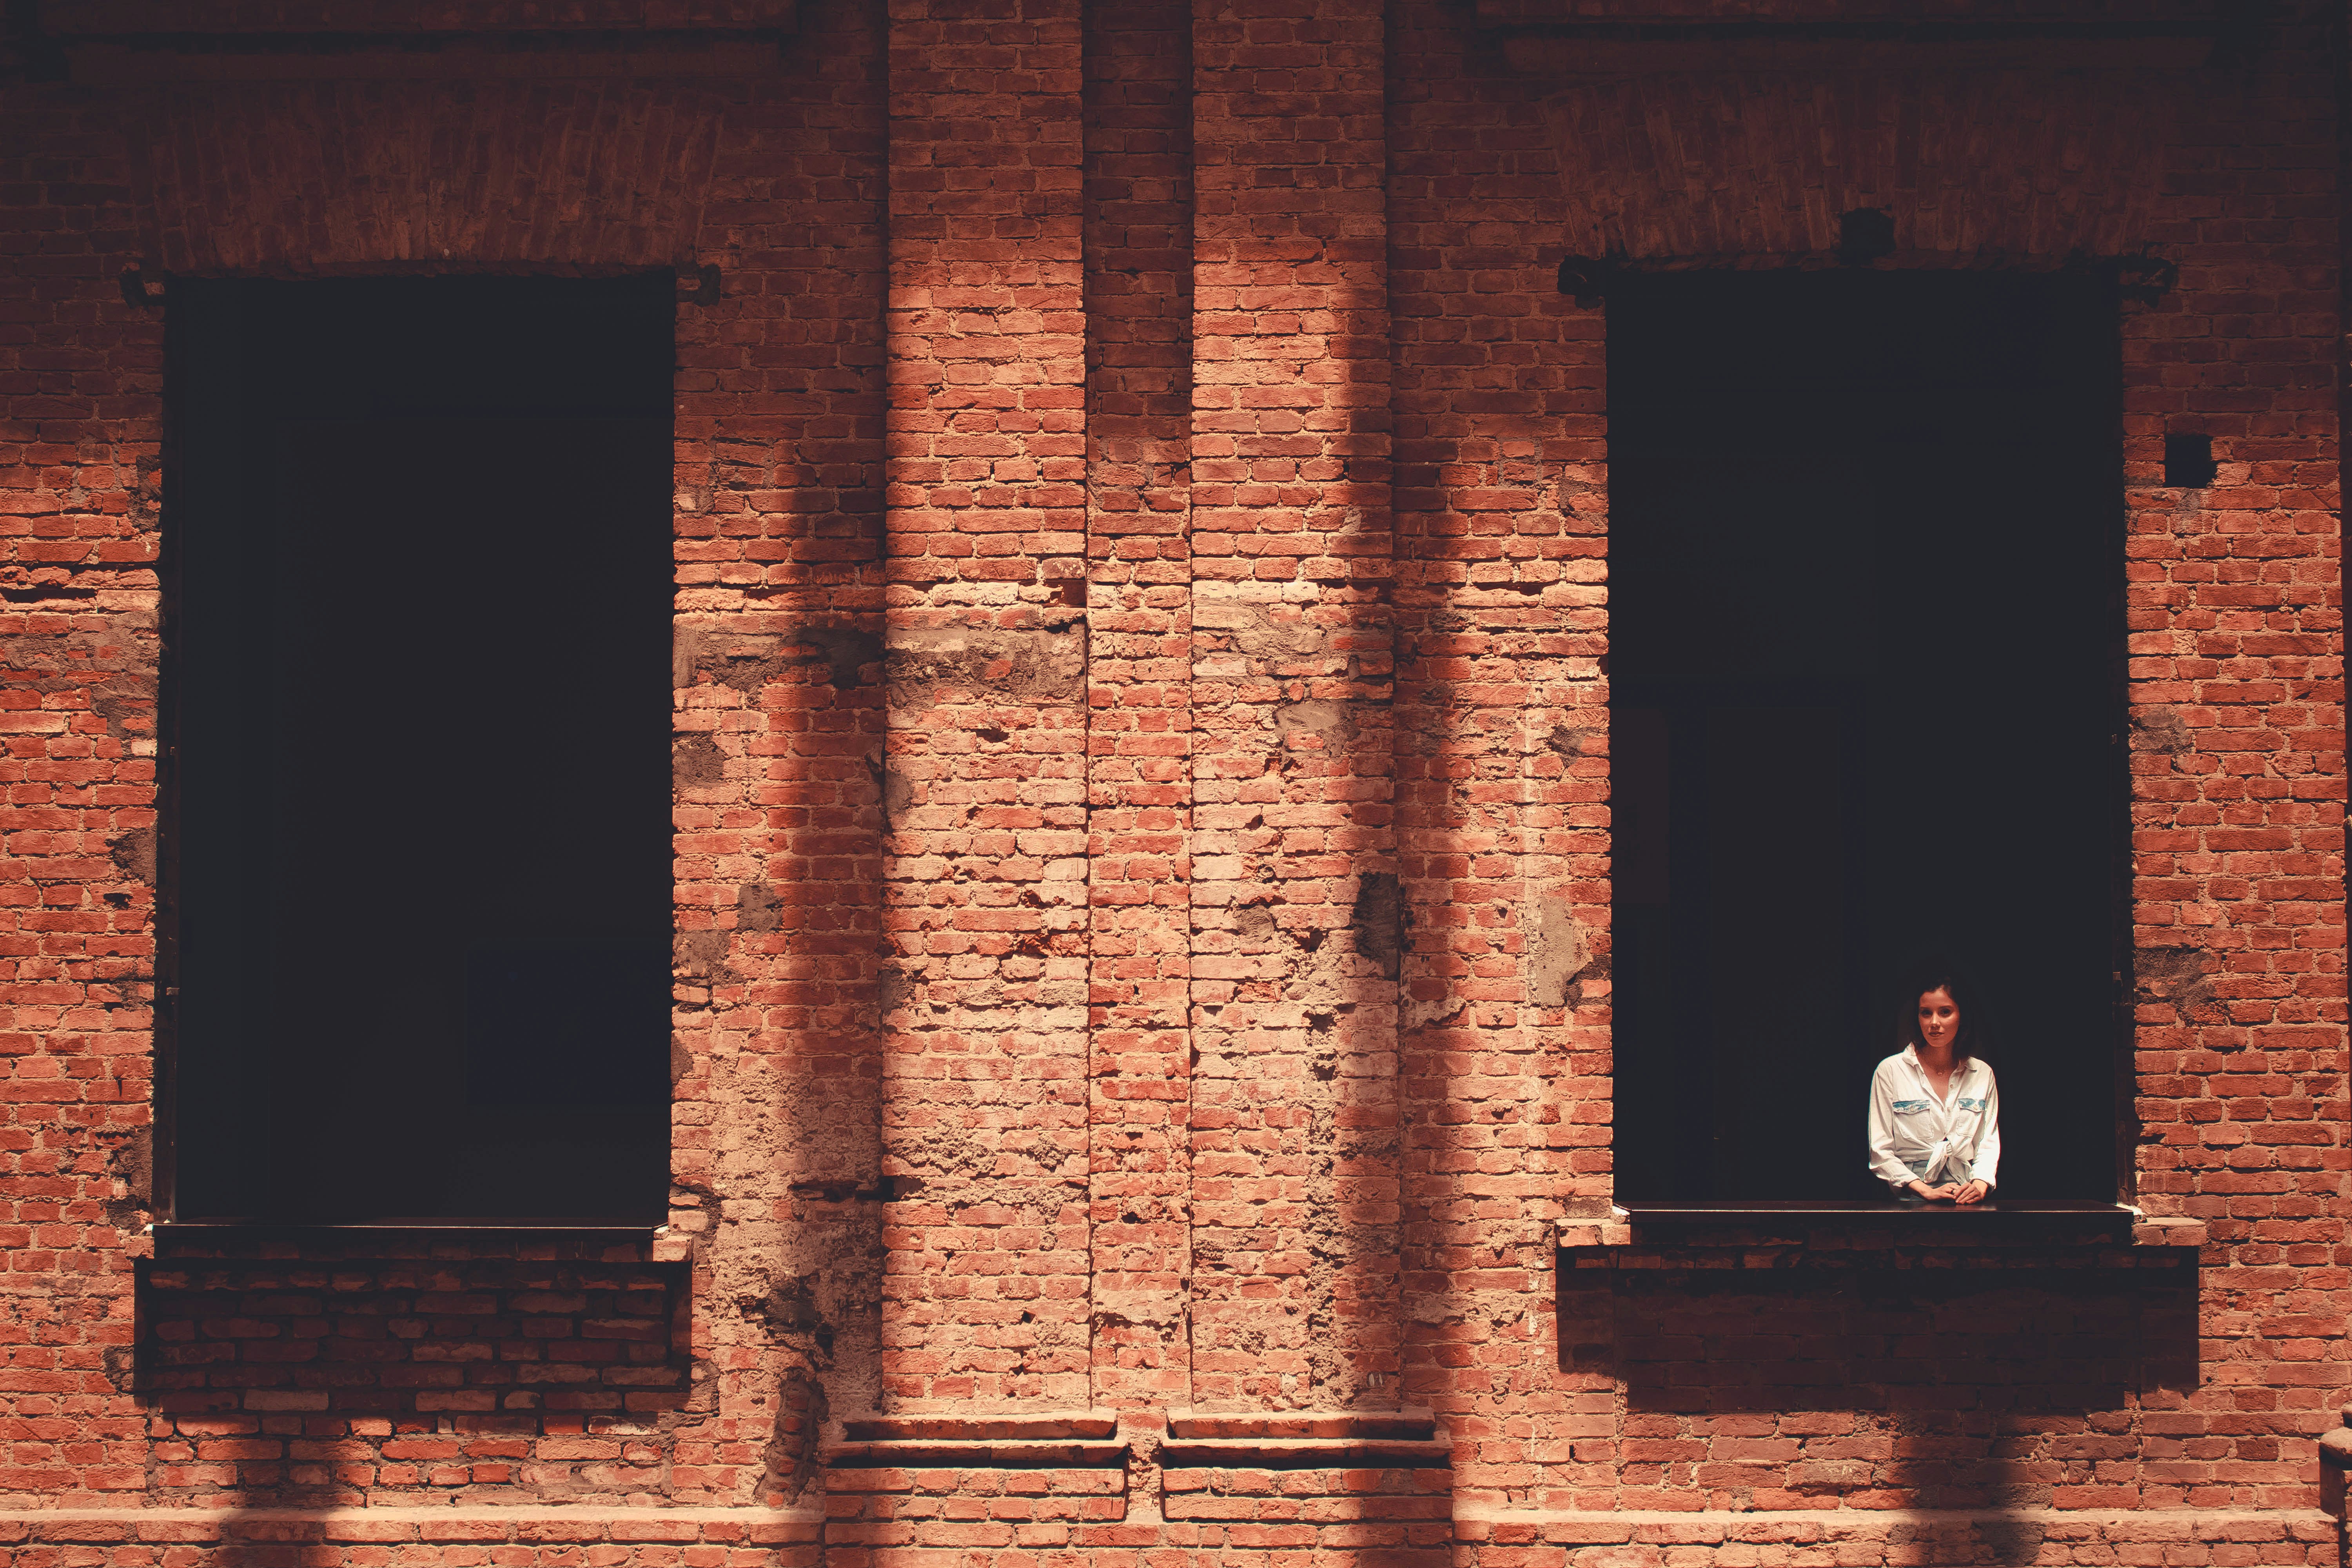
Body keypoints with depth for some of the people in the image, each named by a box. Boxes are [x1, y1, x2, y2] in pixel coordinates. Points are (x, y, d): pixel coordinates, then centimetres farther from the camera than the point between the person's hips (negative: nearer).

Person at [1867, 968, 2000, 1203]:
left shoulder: (1982, 1073, 13)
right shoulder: (1890, 1071, 4)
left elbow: (1989, 1144, 14)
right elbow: (1880, 1152, 2)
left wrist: (1980, 1185, -7)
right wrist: (1925, 1190, -11)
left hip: (1965, 1197, 3)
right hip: (1912, 1200, -3)